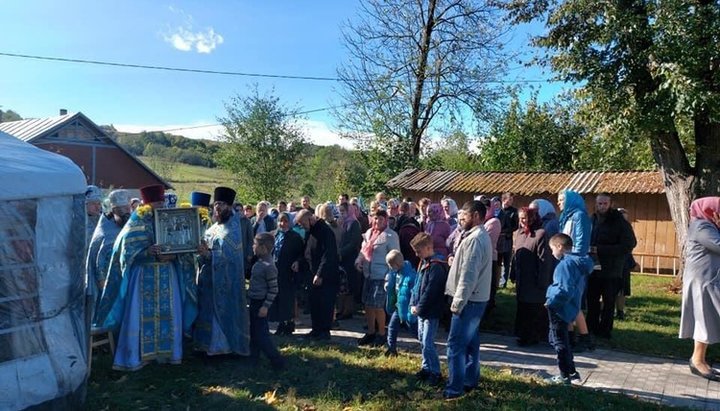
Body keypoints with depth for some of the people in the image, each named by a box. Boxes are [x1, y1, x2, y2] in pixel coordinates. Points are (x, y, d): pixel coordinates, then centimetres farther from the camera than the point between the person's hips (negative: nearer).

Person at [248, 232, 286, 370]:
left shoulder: (269, 266, -23)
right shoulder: (260, 262, 6)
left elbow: (273, 289, -21)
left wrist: (266, 306, -20)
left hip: (261, 303, -10)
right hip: (254, 302, 10)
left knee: (261, 334, -5)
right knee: (254, 332, 19)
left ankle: (277, 361, 3)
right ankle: (253, 356, 33)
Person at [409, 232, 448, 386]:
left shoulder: (436, 266, -19)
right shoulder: (423, 263, 11)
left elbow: (430, 291, -21)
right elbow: (417, 285, 14)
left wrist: (419, 308, -15)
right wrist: (413, 304, 4)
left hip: (431, 312, -9)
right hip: (421, 310, 9)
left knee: (427, 343, -7)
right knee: (422, 340, 15)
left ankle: (435, 372, 5)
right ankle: (426, 368, 27)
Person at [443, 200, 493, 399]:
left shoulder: (474, 239, -20)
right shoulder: (482, 235, 14)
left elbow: (468, 275, -23)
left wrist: (458, 302, -20)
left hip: (469, 300, -10)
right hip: (478, 298, 10)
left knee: (456, 344, -5)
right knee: (471, 342, 17)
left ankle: (454, 388, 0)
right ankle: (470, 380, 27)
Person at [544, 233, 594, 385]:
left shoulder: (566, 264, -21)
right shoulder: (578, 262, 9)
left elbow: (566, 290, -27)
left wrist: (552, 301, -17)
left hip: (560, 309, -10)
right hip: (567, 308, 10)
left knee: (560, 342, 4)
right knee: (557, 339, 22)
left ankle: (565, 376, 16)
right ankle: (571, 372, 30)